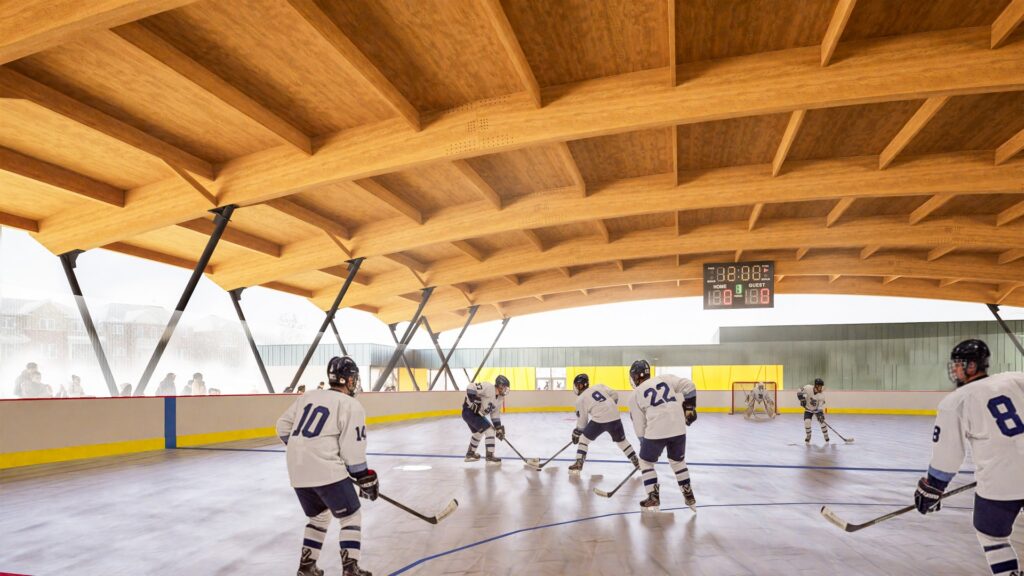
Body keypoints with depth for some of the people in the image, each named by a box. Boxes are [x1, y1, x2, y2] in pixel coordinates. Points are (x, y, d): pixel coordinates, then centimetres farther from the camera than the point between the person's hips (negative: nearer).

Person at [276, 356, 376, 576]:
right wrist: (365, 478, 0)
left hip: (298, 471, 7)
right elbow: (352, 450, -10)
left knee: (319, 516, 26)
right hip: (326, 471, -7)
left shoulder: (308, 396, 12)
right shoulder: (351, 406, -6)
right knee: (351, 517, 8)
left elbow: (283, 427, 17)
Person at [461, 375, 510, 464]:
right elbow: (471, 388, -25)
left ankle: (470, 454, 45)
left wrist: (499, 428, 7)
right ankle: (490, 456, -4)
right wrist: (474, 401, -28)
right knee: (489, 430, -10)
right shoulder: (488, 387, -20)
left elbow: (495, 414, 13)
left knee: (478, 432, 28)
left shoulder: (499, 399, 8)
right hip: (469, 411, -10)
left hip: (477, 413, 10)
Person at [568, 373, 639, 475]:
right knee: (621, 440, 24)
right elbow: (615, 395, 12)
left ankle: (579, 463, 7)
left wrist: (577, 432, 22)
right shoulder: (599, 386, 16)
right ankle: (637, 462, 28)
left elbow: (582, 419, 9)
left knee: (584, 439, 14)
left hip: (599, 420, -4)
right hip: (614, 417, 4)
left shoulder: (580, 399, 6)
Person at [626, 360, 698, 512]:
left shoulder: (635, 396, 9)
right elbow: (688, 385, 6)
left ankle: (654, 499, 14)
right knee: (678, 461, 26)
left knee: (645, 462, 19)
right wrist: (690, 406, 15)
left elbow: (639, 426, 10)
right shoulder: (664, 378, 14)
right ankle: (689, 497, 28)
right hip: (678, 429, 4)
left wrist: (644, 444, 21)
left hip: (656, 431, -3)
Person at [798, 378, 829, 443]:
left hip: (818, 409, 1)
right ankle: (808, 436, 8)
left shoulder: (822, 394, -22)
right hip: (808, 409, -1)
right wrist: (802, 400, -19)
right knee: (807, 422, -16)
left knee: (822, 422, -9)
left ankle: (826, 437, 13)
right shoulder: (808, 388, -26)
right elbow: (799, 393, -12)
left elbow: (821, 405, -21)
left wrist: (820, 414, -30)